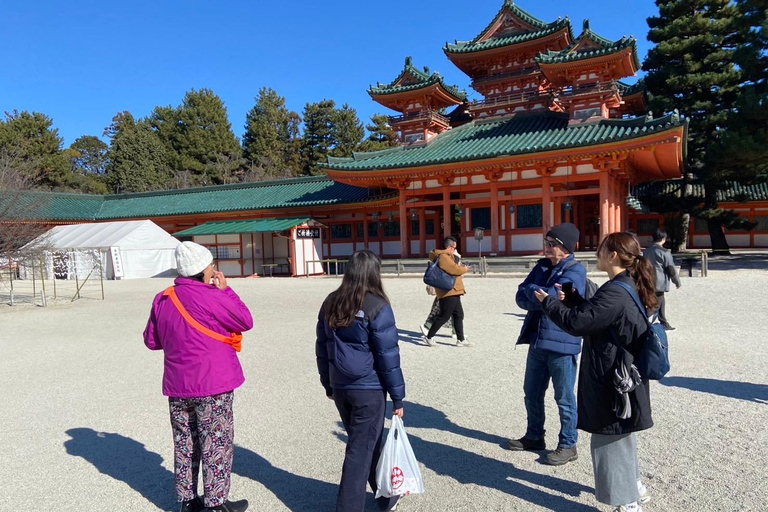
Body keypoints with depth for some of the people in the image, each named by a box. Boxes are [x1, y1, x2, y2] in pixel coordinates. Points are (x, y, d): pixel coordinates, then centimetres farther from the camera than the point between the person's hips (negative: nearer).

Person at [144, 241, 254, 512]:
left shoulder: (162, 299, 2)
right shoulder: (211, 297, -18)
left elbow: (152, 340, 12)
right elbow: (246, 321, -7)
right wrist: (226, 290, -3)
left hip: (177, 386, 6)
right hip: (213, 384, -6)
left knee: (185, 444, 18)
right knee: (216, 444, 6)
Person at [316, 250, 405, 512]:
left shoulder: (330, 303, 3)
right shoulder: (377, 307, -15)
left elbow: (322, 348, 9)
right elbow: (388, 356, -14)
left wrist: (328, 384, 20)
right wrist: (397, 397, -5)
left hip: (340, 387, 7)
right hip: (369, 389, -6)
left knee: (367, 442, 22)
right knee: (360, 450, 6)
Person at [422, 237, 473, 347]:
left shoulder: (445, 256, 17)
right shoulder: (443, 257, -17)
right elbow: (456, 270, -20)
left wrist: (461, 268, 2)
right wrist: (464, 269, -2)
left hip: (452, 292, 11)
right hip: (448, 293, -11)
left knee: (459, 315, 11)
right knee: (444, 317, -4)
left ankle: (461, 340, 15)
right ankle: (428, 337, 7)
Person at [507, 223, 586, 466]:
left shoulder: (575, 270, -12)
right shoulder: (542, 266, 9)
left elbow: (549, 299, -24)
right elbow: (521, 297, 2)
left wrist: (531, 290, -6)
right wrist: (541, 296, -17)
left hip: (562, 344, -7)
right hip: (537, 341, 7)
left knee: (564, 398, 7)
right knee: (532, 393, 18)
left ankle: (568, 446, 24)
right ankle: (534, 437, 36)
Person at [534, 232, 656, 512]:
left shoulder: (615, 293, -25)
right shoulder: (627, 286, 7)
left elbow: (577, 322, -25)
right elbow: (592, 313, 15)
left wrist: (548, 302, -12)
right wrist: (570, 298, 4)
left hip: (613, 381, -10)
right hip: (620, 378, 10)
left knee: (609, 441, 5)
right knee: (621, 438, 26)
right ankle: (635, 488, 42)